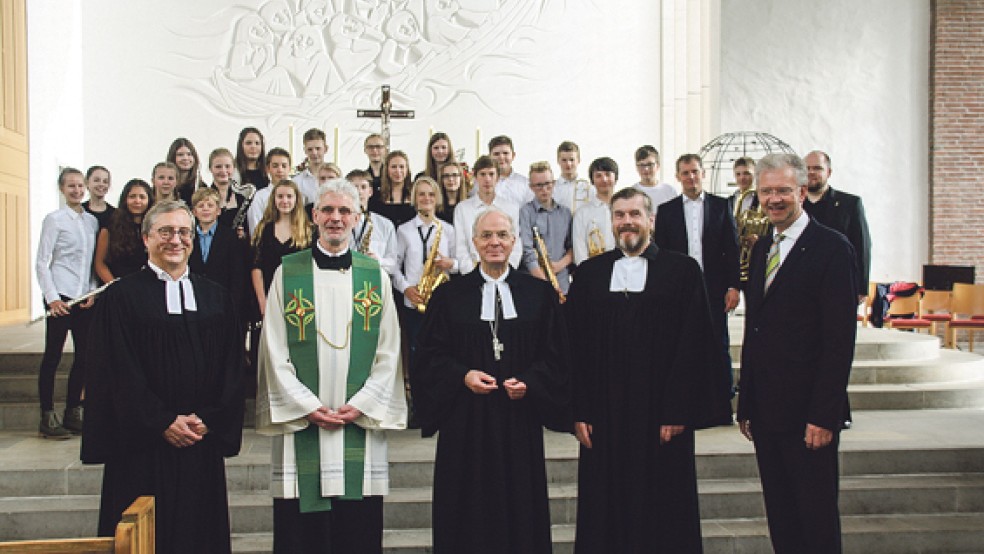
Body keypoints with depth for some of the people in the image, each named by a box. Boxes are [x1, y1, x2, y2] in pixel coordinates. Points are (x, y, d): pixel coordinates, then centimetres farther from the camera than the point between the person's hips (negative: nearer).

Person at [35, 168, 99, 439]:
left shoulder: (92, 220, 11)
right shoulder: (54, 219, -2)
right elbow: (42, 262, -5)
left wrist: (93, 292, 1)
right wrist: (52, 298, -12)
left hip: (85, 297, 5)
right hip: (60, 296, -5)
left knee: (84, 355, 6)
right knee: (53, 355, -1)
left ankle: (73, 413, 18)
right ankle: (47, 418, 6)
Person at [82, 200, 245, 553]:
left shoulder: (216, 297, 9)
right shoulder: (122, 297, -1)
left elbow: (231, 367, 6)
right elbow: (118, 371, -7)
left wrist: (208, 420, -6)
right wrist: (163, 423, -12)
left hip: (202, 444, 3)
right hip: (143, 445, -3)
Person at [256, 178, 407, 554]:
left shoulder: (376, 276, 7)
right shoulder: (287, 273, 4)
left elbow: (389, 352, 5)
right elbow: (275, 351, 1)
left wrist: (360, 405, -6)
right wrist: (307, 407, -8)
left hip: (361, 421, 1)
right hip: (301, 421, -1)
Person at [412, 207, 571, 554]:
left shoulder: (539, 294, 7)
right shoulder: (450, 295, 5)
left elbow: (554, 355, 6)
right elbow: (430, 354, 3)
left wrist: (528, 382, -11)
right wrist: (463, 375, -13)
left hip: (519, 419, 1)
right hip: (466, 422, 0)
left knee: (520, 506, 5)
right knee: (469, 512, 3)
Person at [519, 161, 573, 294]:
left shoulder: (565, 212, 13)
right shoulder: (525, 212, -3)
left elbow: (573, 246, 17)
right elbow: (527, 253, -11)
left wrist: (561, 264, -4)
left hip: (562, 285, 4)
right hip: (534, 286, -4)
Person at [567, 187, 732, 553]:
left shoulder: (682, 270, 1)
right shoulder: (589, 273, 7)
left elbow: (693, 344, -4)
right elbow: (575, 345, 5)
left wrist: (678, 412, -10)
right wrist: (579, 412, -2)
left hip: (662, 414, -2)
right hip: (603, 415, 2)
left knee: (664, 516, 7)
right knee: (606, 513, 8)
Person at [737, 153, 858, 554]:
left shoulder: (830, 248, -9)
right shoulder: (762, 248, 13)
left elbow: (840, 339, -13)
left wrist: (824, 416, -17)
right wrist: (746, 403, 12)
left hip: (807, 412, -6)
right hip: (765, 411, 7)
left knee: (817, 517, 4)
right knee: (780, 516, 13)